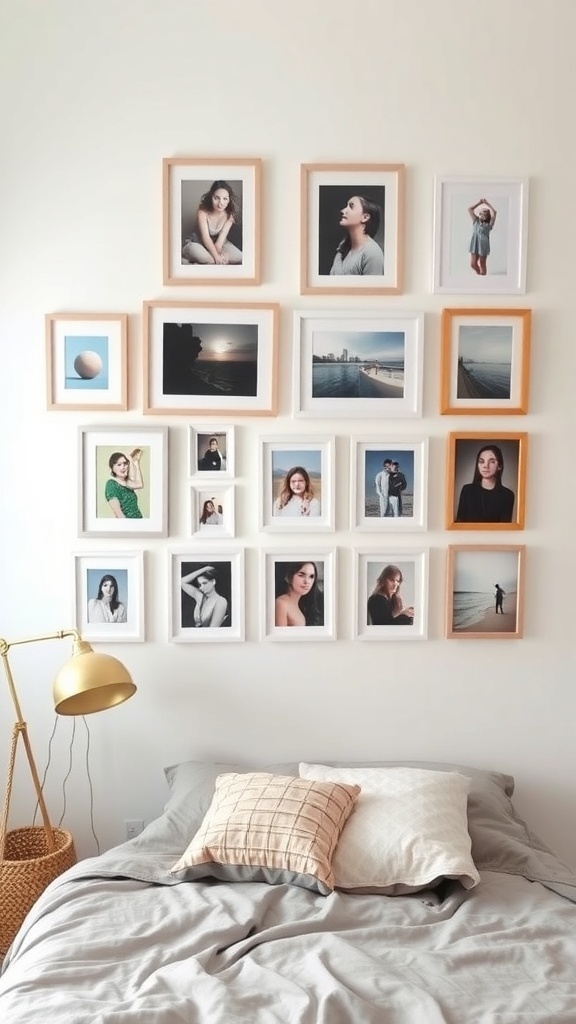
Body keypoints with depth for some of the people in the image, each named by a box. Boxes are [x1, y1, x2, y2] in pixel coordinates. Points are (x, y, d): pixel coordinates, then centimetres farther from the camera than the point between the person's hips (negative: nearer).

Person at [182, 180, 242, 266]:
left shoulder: (230, 214, -15)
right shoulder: (202, 211, -23)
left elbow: (222, 237, -20)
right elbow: (205, 237, -30)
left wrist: (217, 251, -36)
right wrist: (216, 256, -41)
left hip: (219, 243, 3)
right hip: (197, 243, -2)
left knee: (240, 258, -24)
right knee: (193, 250, -41)